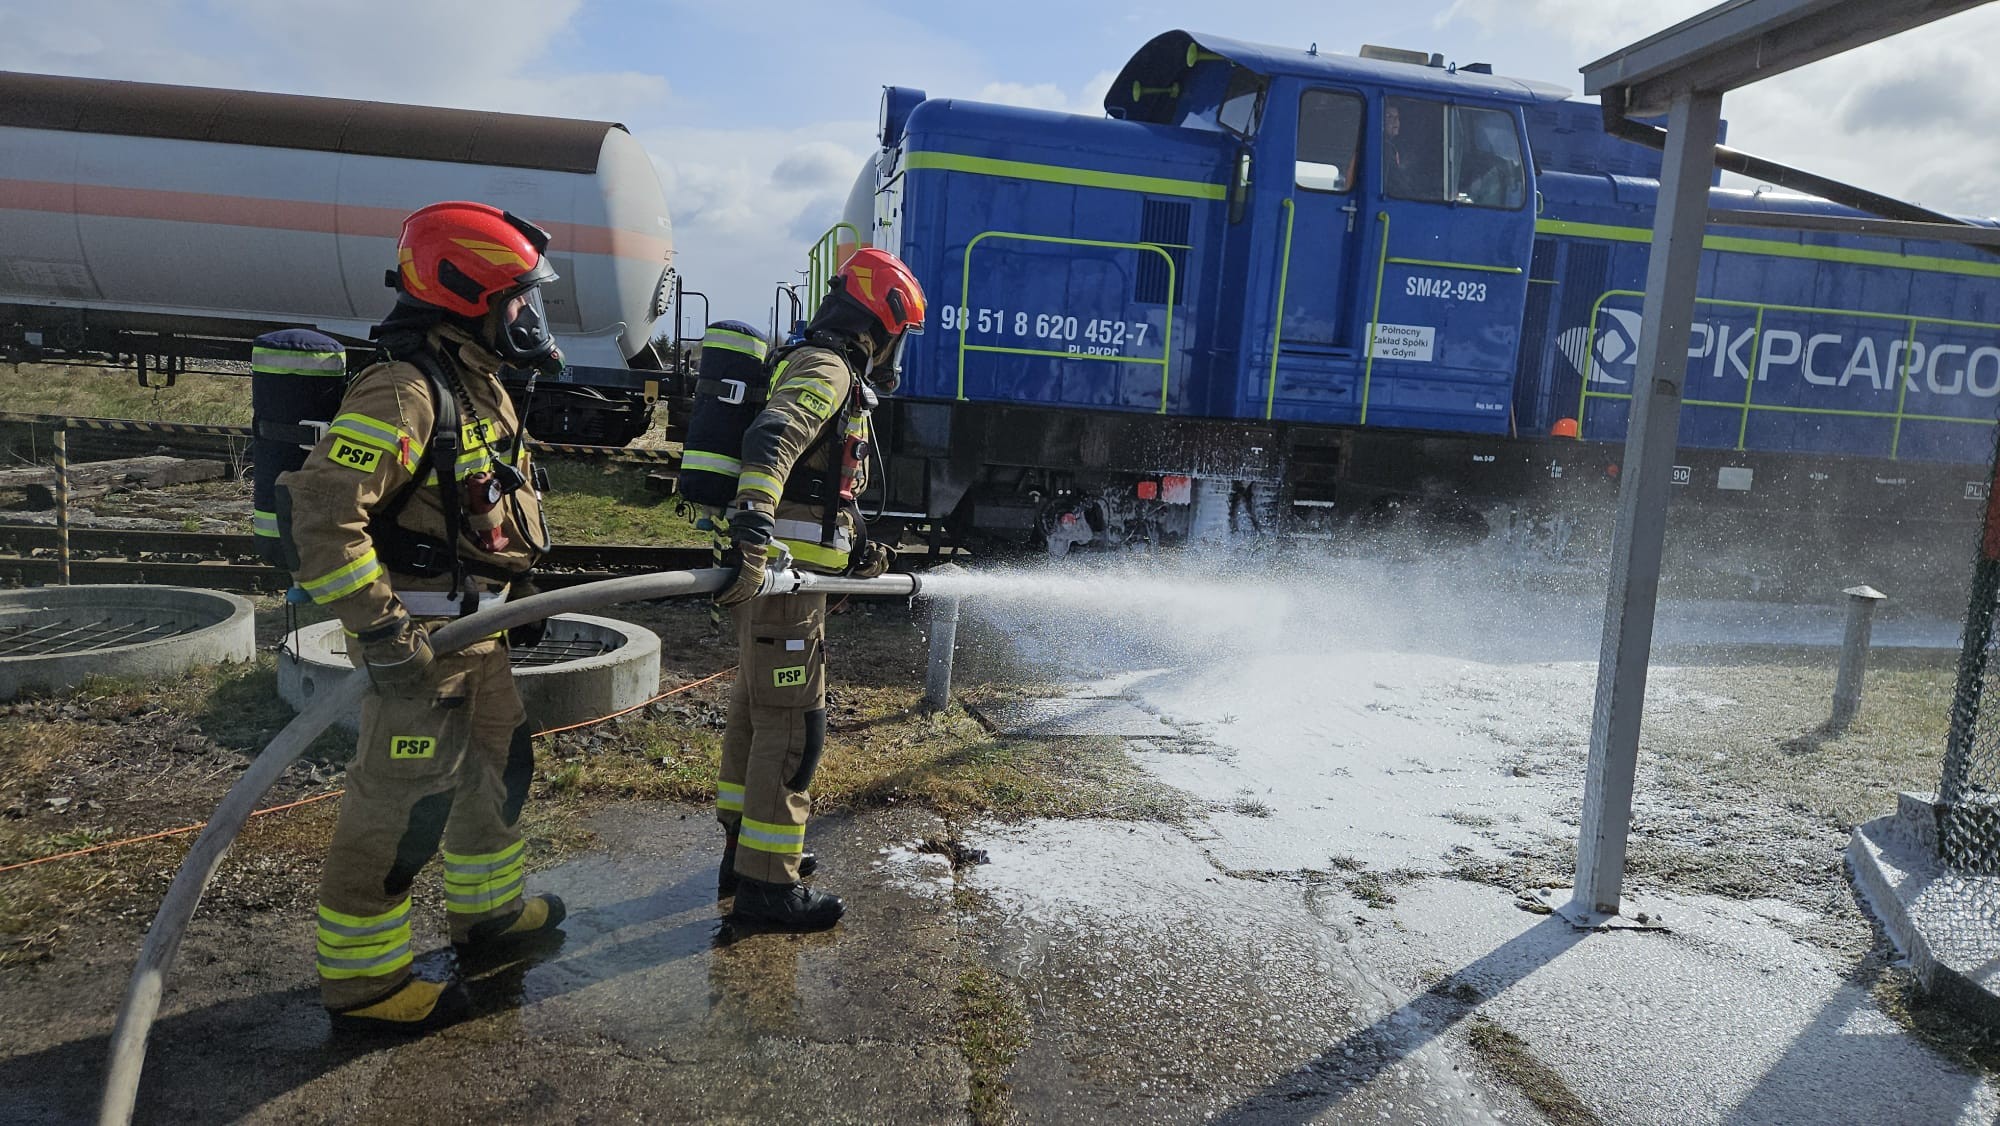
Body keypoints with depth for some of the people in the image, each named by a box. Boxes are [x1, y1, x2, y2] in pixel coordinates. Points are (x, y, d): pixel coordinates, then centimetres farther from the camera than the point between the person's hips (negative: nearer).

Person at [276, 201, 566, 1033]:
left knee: (500, 763, 22)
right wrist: (380, 629, -28)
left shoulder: (479, 384, 10)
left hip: (474, 628, 10)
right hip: (419, 637, -10)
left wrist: (518, 595, 22)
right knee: (400, 804, -2)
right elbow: (318, 512, -29)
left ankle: (486, 909, 42)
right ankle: (361, 980, 14)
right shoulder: (404, 392, -22)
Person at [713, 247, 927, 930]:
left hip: (769, 567, 11)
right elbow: (772, 441, -31)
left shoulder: (819, 368, 23)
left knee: (753, 711, 17)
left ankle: (744, 854, 31)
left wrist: (854, 550, 22)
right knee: (792, 727, -6)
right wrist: (755, 535, -44)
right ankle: (766, 885, 2)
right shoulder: (827, 369, -11)